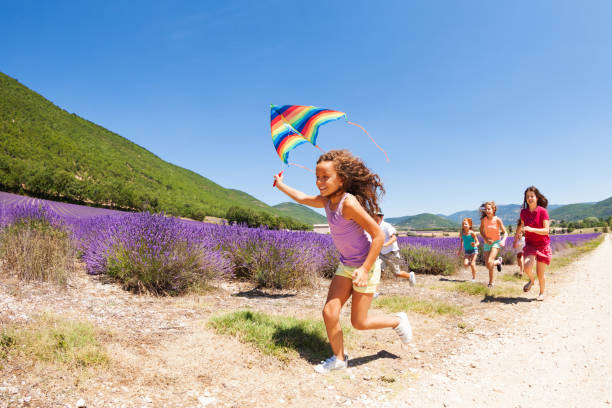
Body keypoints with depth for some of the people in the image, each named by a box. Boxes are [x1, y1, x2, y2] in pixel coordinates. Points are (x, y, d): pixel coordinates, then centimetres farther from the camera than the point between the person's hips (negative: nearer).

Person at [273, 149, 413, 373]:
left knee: (359, 323, 2)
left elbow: (378, 235, -27)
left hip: (366, 265, -7)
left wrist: (365, 270, -26)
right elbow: (303, 198, 18)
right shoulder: (327, 201, -3)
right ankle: (338, 358, 20)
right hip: (346, 265, 7)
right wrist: (281, 185, 28)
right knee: (329, 313, 0)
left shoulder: (349, 203, -27)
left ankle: (397, 320, 28)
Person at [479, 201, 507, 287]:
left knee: (489, 262, -23)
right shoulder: (483, 220, -6)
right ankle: (498, 262, 41)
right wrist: (485, 239, -12)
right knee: (488, 266, 7)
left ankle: (491, 281, -2)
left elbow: (505, 233, -7)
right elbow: (481, 231, 6)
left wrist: (503, 240, -25)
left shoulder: (498, 220, -12)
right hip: (487, 243, 4)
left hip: (496, 242, -4)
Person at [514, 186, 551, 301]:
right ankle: (531, 280, 13)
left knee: (540, 273, 3)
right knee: (527, 267, -21)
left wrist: (531, 229, -32)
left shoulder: (542, 211, -13)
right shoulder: (523, 212, 0)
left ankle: (542, 293, 29)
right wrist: (515, 239, 22)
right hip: (530, 244, 3)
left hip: (543, 245, -2)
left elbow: (546, 230, -18)